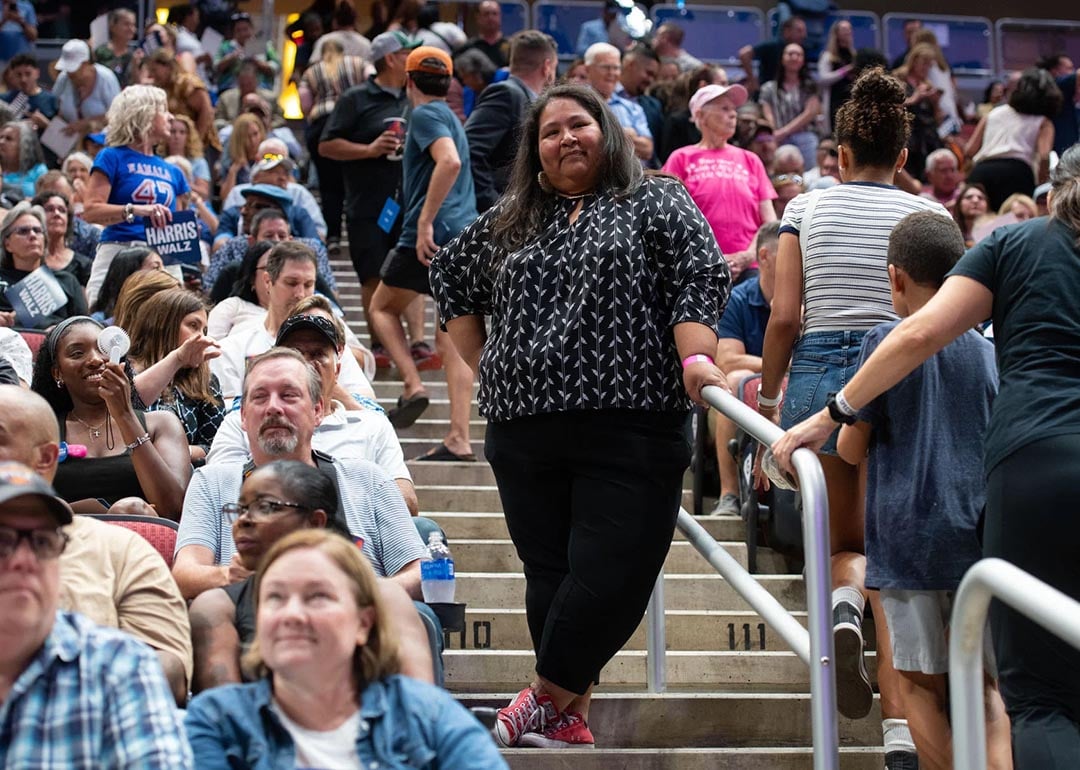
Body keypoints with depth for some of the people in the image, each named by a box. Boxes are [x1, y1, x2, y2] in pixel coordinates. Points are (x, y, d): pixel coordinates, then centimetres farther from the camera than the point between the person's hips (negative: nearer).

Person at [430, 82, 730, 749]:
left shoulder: (656, 204, 7)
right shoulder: (508, 223, 19)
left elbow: (700, 275, -5)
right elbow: (452, 276, 31)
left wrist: (696, 358, -20)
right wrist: (482, 363, 21)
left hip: (630, 435, -4)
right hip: (525, 432, 4)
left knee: (612, 580, -11)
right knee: (551, 576, 3)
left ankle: (547, 700, 5)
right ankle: (568, 718, 11)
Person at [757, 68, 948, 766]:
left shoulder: (807, 210, 5)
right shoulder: (929, 216, 4)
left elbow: (785, 316, -1)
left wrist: (767, 397, 11)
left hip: (820, 373, 1)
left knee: (846, 541, 19)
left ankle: (844, 605, -19)